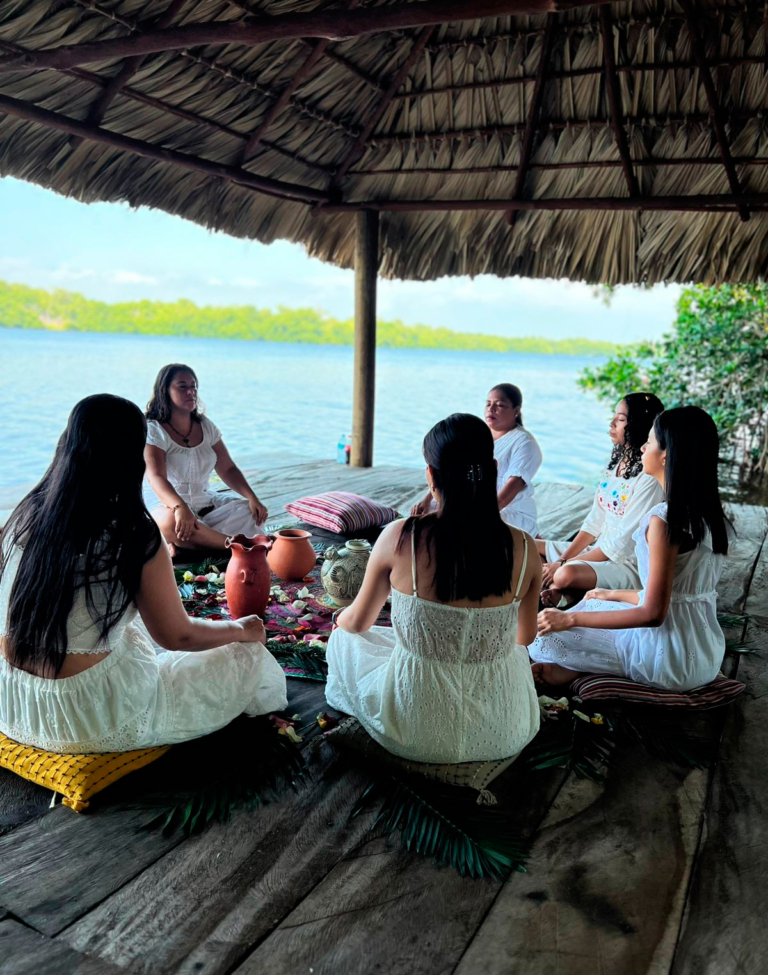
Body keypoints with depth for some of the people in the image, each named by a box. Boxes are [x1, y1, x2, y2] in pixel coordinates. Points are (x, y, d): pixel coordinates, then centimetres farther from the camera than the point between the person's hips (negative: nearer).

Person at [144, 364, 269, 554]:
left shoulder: (206, 426, 8)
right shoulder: (154, 431, -11)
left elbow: (227, 469, 7)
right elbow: (156, 477, -26)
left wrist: (252, 498, -11)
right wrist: (180, 508, -46)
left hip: (206, 502, 6)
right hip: (170, 504, -6)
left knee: (252, 512, -17)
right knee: (172, 521, -41)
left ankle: (181, 543, -25)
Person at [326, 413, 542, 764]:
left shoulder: (399, 538, -18)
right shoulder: (523, 547, -12)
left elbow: (357, 622, -1)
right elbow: (525, 636, 6)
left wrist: (341, 618, 25)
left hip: (415, 732, -3)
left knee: (345, 638, 25)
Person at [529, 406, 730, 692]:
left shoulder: (665, 519, -22)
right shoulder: (708, 512, 5)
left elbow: (653, 614, -23)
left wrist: (569, 619, -17)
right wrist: (613, 595, 23)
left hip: (673, 658, -9)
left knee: (543, 635, -6)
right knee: (590, 606, 25)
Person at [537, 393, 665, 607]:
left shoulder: (650, 478, -20)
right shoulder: (617, 461, 6)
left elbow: (622, 544, -21)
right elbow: (595, 521, 8)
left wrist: (564, 565, -18)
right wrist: (562, 559, -4)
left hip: (629, 564, -9)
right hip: (599, 550, 9)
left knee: (567, 575, -37)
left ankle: (567, 597, -7)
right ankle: (562, 593, -12)